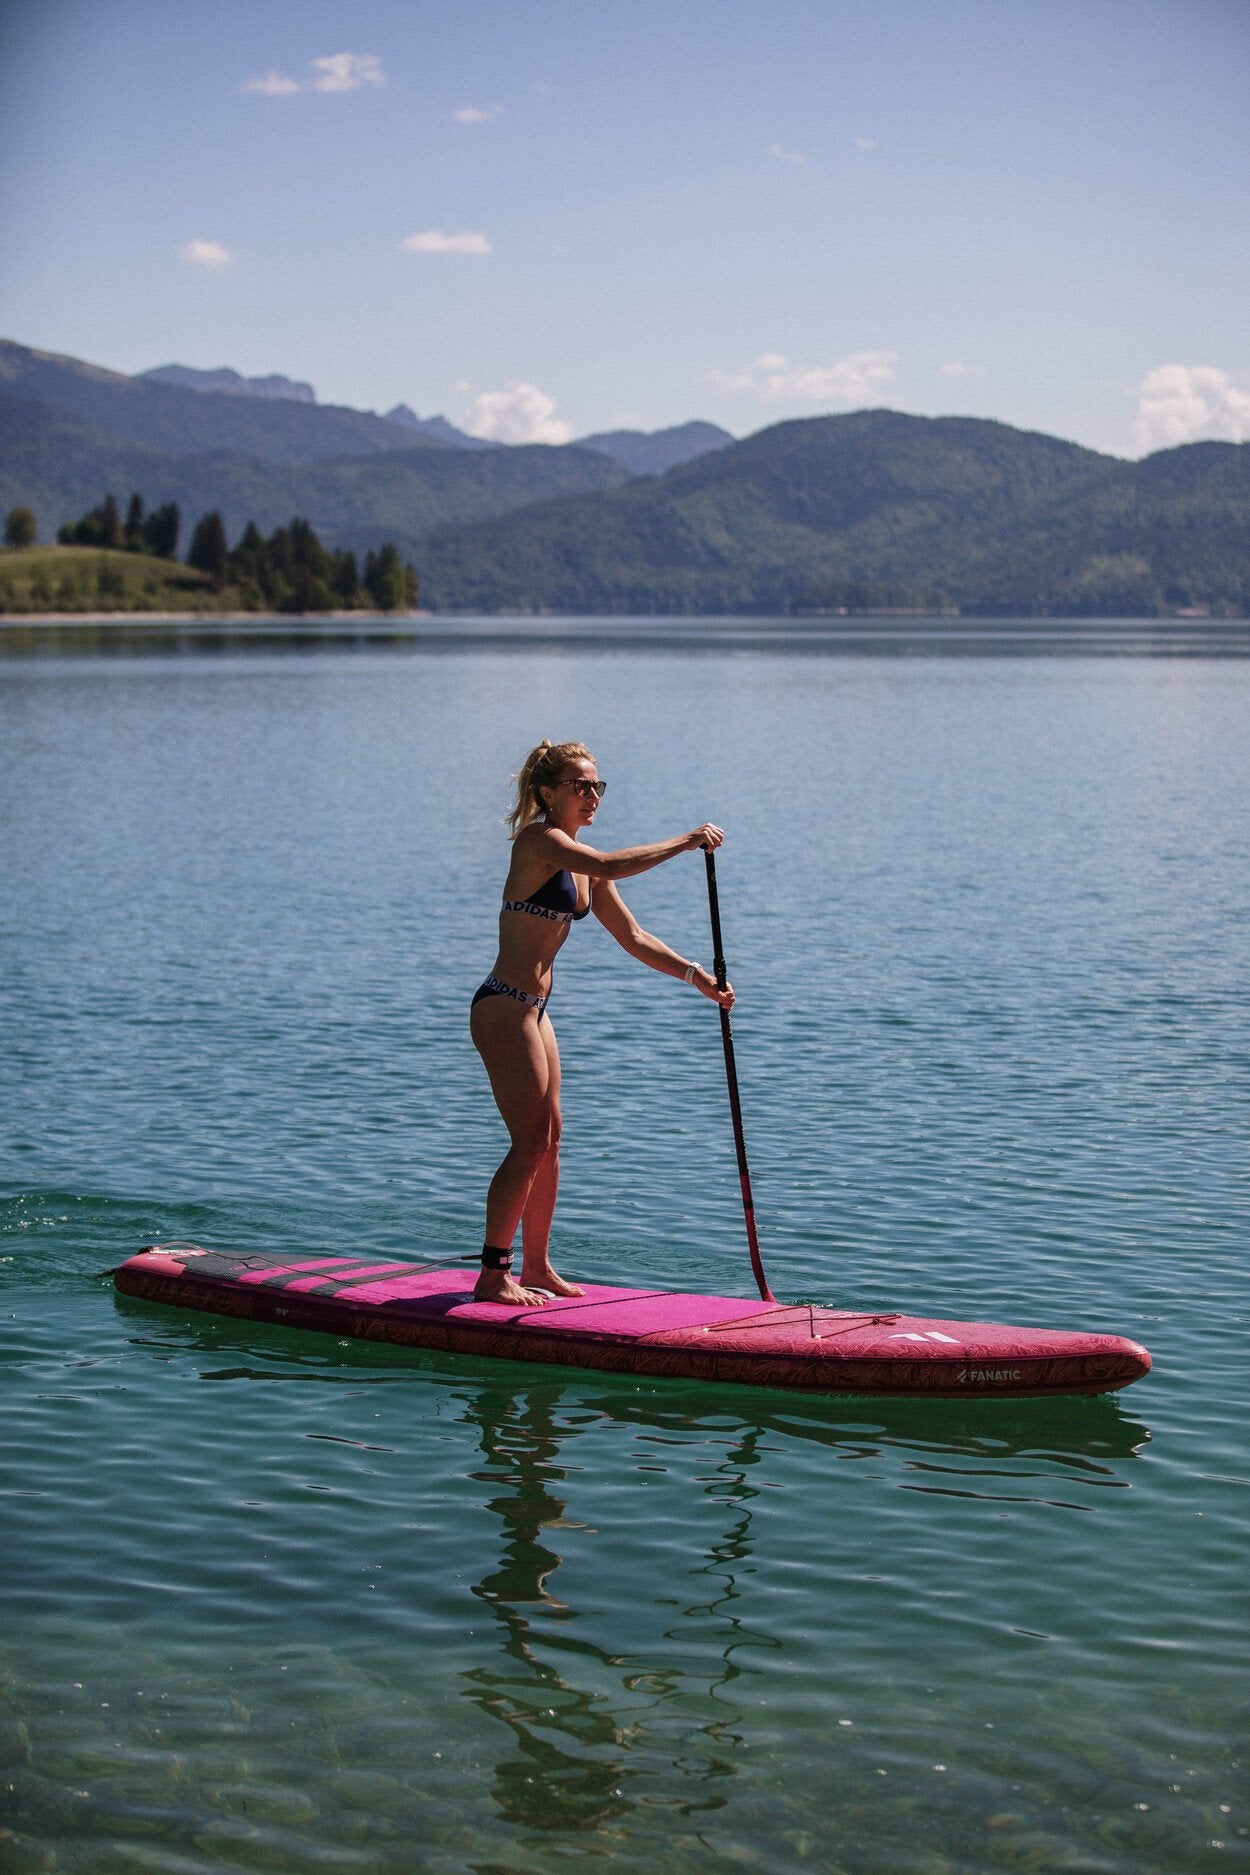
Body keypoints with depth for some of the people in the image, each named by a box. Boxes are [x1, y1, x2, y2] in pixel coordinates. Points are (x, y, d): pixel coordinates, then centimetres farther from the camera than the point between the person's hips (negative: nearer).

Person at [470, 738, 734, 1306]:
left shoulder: (579, 856, 13)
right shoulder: (540, 839, -14)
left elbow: (632, 938, 15)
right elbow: (609, 867, -34)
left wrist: (695, 975, 6)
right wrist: (686, 842, -30)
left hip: (533, 1009, 10)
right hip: (504, 1007, -10)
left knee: (549, 1140, 14)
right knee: (529, 1144, -6)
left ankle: (536, 1268, 25)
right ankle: (493, 1275, 2)